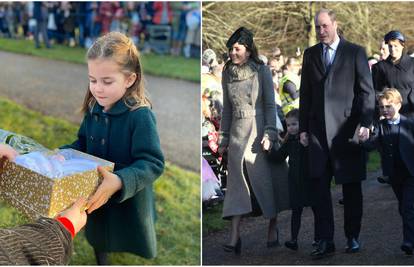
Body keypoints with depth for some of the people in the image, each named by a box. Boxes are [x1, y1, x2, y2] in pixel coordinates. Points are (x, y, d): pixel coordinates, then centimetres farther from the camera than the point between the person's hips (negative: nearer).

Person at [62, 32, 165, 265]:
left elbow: (153, 163, -30)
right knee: (101, 251, 25)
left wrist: (119, 181, -46)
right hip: (97, 203, 7)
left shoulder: (140, 116, -25)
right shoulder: (95, 109, -2)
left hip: (130, 209, -7)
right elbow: (83, 145, 14)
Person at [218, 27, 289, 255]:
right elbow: (227, 108, 13)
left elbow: (270, 105, -4)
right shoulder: (227, 73, 7)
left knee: (266, 179, 3)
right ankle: (234, 238, -7)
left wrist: (269, 134, -12)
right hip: (237, 133, 3)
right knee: (237, 182, -3)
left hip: (259, 129, -3)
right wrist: (223, 138, 11)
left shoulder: (262, 71, -4)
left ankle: (273, 229, 18)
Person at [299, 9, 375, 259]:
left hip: (347, 128, -3)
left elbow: (367, 91, -1)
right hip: (319, 130, 3)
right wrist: (303, 128, 9)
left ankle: (353, 237, 17)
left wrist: (365, 123, -11)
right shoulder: (310, 54, 13)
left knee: (351, 186, 5)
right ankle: (326, 240, -2)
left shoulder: (355, 52, 2)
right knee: (320, 186, -4)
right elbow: (305, 94, 14)